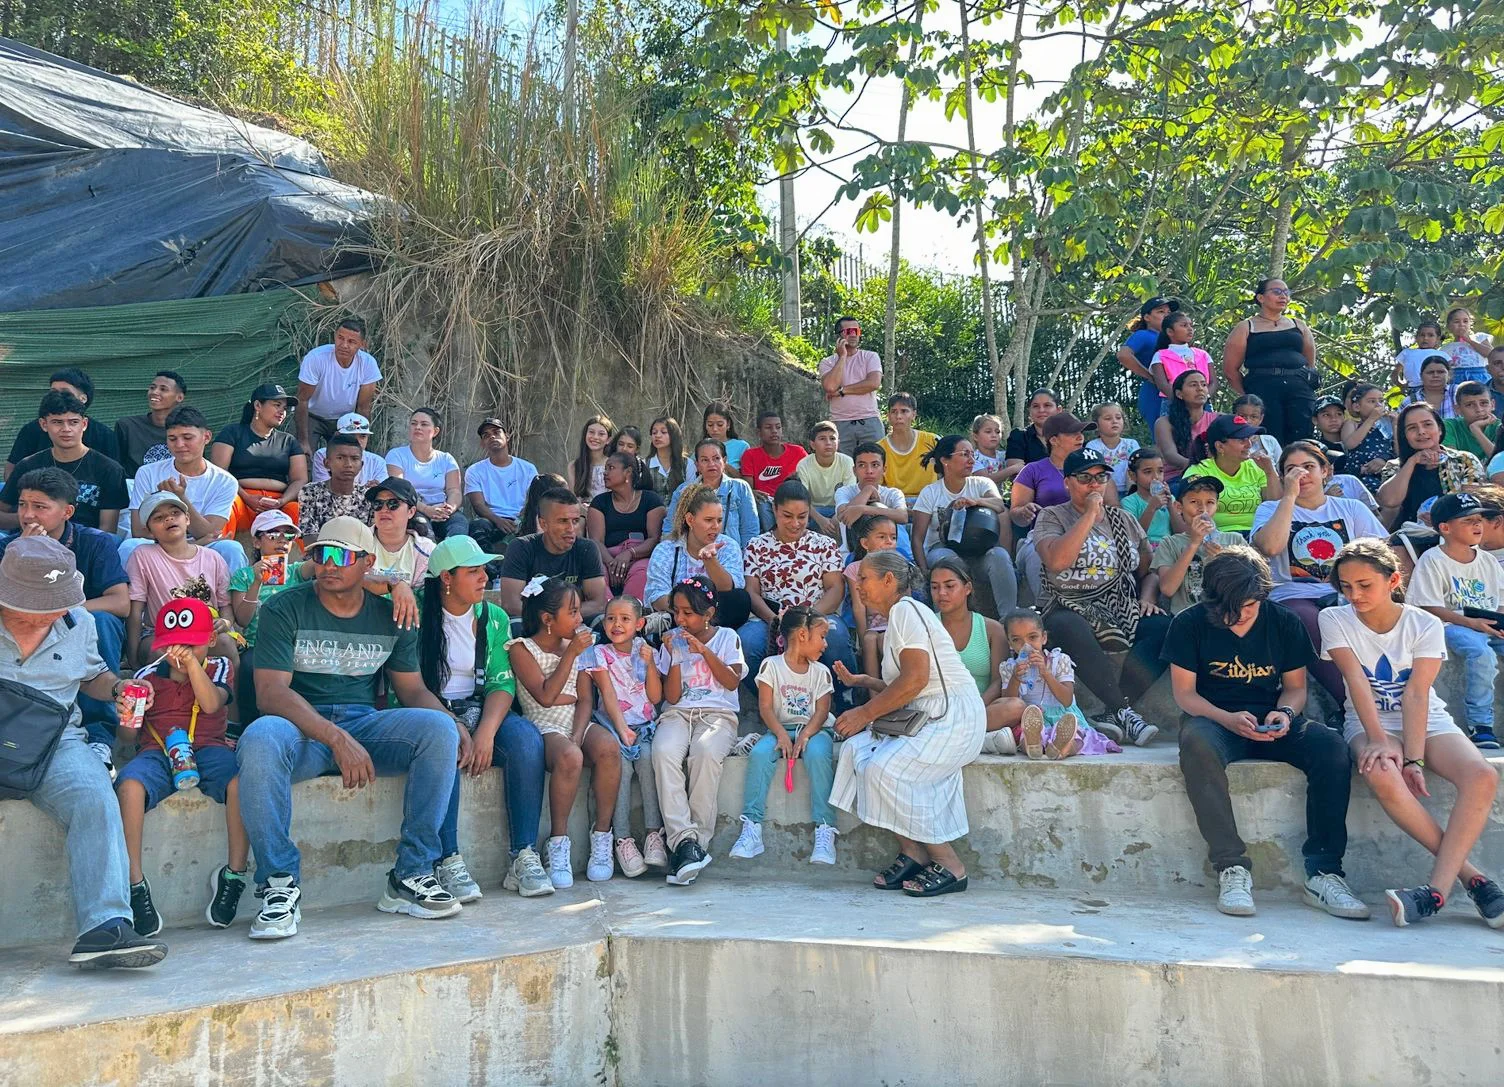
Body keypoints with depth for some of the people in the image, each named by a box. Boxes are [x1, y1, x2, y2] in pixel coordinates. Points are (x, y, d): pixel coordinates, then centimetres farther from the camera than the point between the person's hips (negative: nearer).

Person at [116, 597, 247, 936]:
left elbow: (211, 704, -7)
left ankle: (234, 875, -19)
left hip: (207, 749, -1)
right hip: (156, 753, 1)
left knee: (240, 778, -34)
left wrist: (192, 663, -17)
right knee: (129, 783, -34)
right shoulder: (147, 676, 17)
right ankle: (135, 885, -25)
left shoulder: (219, 667, 16)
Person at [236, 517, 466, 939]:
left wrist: (452, 724, -11)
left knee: (439, 729, -25)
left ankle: (410, 876, -16)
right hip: (301, 728, -3)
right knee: (259, 739, -37)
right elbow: (270, 692, -13)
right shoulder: (284, 610, -2)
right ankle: (280, 885, -22)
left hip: (366, 724, 3)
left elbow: (412, 689, 12)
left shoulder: (390, 617, 11)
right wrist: (337, 739, -26)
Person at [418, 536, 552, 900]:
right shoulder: (416, 611, -4)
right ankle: (448, 863, -30)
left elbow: (502, 683, -1)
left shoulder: (494, 618, 5)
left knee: (526, 737, -24)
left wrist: (486, 732, -17)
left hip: (480, 711, 3)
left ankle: (524, 857, -22)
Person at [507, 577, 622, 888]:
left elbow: (585, 699, 9)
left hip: (577, 723, 4)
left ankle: (602, 835, -19)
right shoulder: (521, 649, 2)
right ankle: (558, 843, -23)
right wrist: (570, 655, -10)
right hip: (544, 728, -4)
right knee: (569, 756, -38)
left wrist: (578, 735, -9)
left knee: (608, 746, -31)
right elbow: (545, 697, -11)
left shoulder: (575, 644, 17)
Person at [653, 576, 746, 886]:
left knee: (705, 752, -38)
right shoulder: (671, 642, 14)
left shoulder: (727, 637, 12)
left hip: (718, 714, -1)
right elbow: (671, 697, 7)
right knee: (664, 751, -35)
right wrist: (675, 657, -4)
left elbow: (732, 682, -1)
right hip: (678, 714, 2)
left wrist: (704, 651, -7)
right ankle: (684, 840, -38)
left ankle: (698, 837, -31)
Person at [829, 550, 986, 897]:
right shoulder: (895, 618, 21)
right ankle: (911, 852, -6)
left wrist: (866, 713, -16)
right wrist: (858, 681, 15)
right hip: (925, 717, 9)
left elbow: (916, 679, -21)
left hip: (953, 718, -9)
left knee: (884, 768, -23)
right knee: (855, 749, -8)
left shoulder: (905, 609, -9)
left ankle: (951, 866, -11)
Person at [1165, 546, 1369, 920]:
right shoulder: (1190, 624, -4)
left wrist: (1285, 713, -14)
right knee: (1196, 744, -40)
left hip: (1271, 724, 3)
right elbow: (1184, 693, -5)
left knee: (1332, 747, -28)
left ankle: (1323, 873, -25)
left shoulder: (1284, 622, 3)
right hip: (1214, 719, -3)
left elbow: (1296, 686, 10)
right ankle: (1232, 867, -36)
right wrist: (1228, 719, -22)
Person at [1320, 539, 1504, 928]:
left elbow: (1416, 694, -15)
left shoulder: (1425, 625, -5)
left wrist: (1414, 758, -26)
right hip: (1369, 722, -1)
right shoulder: (1334, 620, -4)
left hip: (1427, 721, 1)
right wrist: (1378, 739, -28)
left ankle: (1437, 888, -32)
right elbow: (1356, 680, -15)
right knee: (1382, 775, -36)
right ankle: (1470, 875, -23)